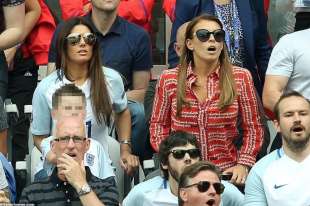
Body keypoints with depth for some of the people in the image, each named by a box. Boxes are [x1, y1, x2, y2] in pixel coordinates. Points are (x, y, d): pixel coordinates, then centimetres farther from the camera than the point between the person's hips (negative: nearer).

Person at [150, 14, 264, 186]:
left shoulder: (241, 78, 4)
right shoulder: (169, 79, 5)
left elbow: (253, 127, 8)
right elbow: (158, 124, 13)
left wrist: (243, 164, -4)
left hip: (227, 173, 0)